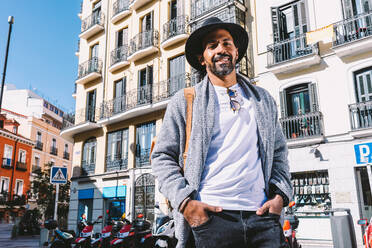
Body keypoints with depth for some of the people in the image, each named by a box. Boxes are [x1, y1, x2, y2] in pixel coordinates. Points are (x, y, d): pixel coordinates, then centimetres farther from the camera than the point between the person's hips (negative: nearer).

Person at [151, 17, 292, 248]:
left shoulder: (264, 99, 15)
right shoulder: (184, 101, 5)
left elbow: (279, 151, 19)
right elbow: (162, 157, 3)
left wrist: (280, 194, 5)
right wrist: (185, 202, -9)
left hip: (262, 215, 3)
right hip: (210, 216, -2)